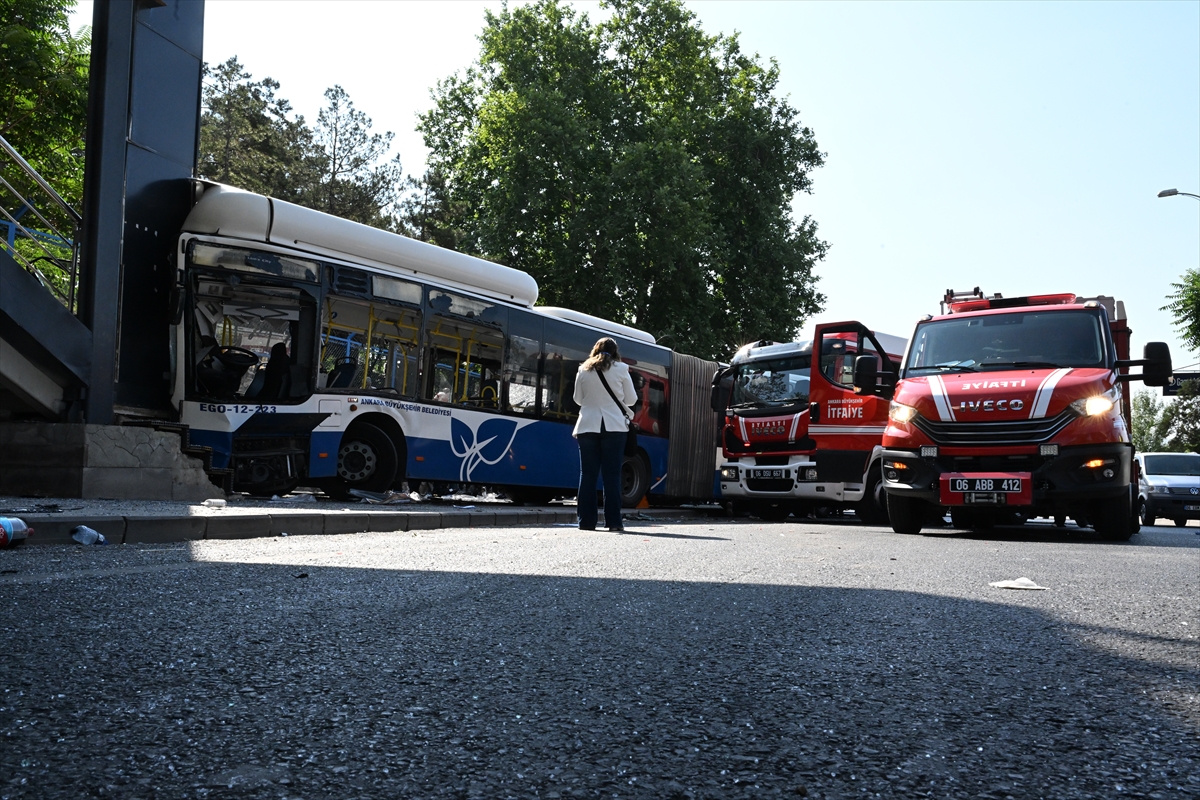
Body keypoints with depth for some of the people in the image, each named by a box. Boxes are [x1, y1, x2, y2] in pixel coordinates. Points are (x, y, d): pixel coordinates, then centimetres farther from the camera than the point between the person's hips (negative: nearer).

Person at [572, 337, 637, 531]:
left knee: (588, 474, 5)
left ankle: (586, 520, 3)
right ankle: (613, 520, -1)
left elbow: (578, 399, 11)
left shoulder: (584, 370, 6)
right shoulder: (620, 369, 0)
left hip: (588, 426, 2)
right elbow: (631, 399, 5)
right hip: (614, 426, -2)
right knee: (612, 475, 0)